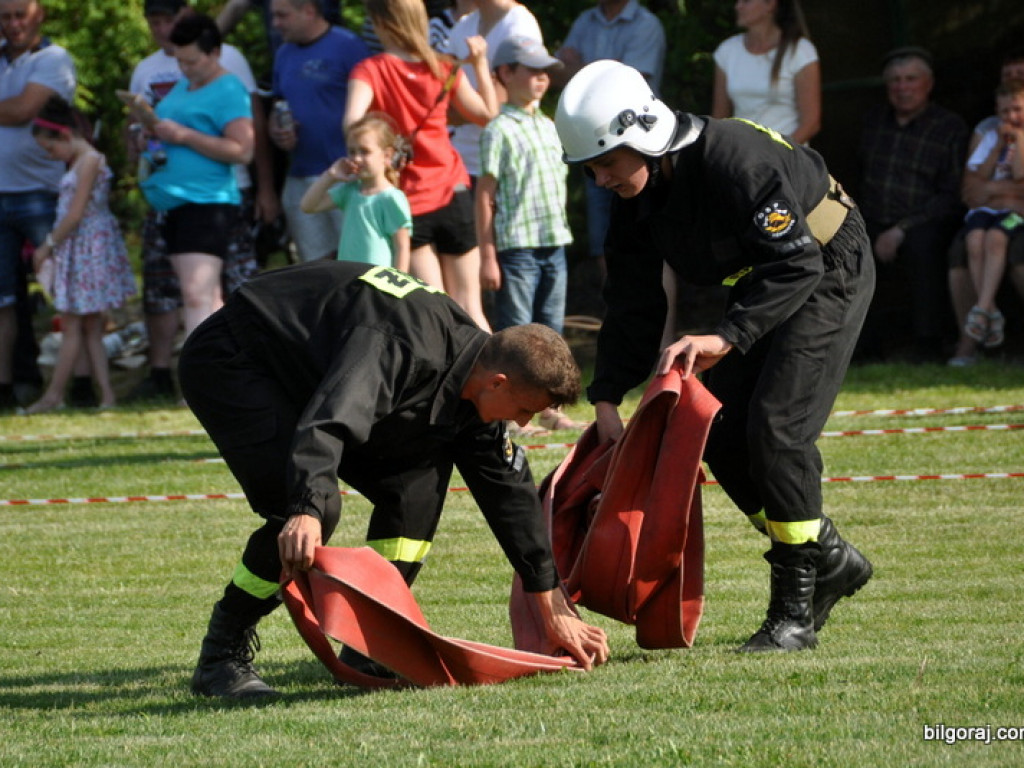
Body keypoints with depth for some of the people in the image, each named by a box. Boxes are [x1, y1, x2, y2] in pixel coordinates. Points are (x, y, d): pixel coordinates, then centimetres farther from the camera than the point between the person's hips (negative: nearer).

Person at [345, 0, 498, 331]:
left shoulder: (370, 71, -10)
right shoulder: (444, 70, -1)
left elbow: (353, 121, -27)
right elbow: (488, 114, 11)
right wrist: (480, 64, 16)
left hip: (407, 202, -2)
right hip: (453, 195, 2)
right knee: (469, 308, 9)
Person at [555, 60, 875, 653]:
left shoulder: (734, 158, -33)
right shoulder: (637, 199, -7)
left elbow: (797, 263, -35)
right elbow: (632, 305, -2)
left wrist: (726, 338, -43)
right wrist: (607, 402, -11)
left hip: (829, 271, -9)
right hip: (761, 286, 9)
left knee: (777, 424, -19)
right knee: (719, 432, 0)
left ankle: (795, 613, -13)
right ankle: (830, 560, 18)